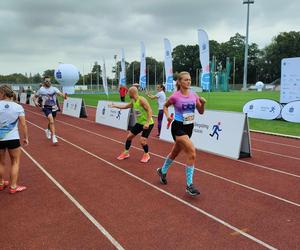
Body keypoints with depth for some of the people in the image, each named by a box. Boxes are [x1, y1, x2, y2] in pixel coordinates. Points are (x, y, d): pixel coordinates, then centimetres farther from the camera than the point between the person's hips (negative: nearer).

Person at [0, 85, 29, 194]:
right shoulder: (18, 107, -8)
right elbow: (23, 125, -6)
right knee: (15, 162, 13)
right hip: (13, 139, -1)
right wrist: (26, 137, 6)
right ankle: (13, 187, 17)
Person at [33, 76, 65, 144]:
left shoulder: (53, 88, -2)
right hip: (46, 107, -3)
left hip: (54, 107, 3)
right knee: (51, 121, -22)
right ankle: (53, 136, -22)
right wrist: (35, 102, -9)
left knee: (51, 121, 20)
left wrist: (64, 95, -43)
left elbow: (59, 93, -20)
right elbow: (35, 97, 12)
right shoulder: (41, 90, 0)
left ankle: (48, 130, 52)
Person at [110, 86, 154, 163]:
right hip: (139, 123, 8)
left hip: (148, 124, -8)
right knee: (129, 136, 10)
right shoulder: (133, 101, 3)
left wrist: (147, 123, -33)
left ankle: (146, 155, 14)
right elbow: (125, 106, 21)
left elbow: (150, 110, -26)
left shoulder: (142, 100, -22)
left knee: (142, 141, -13)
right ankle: (126, 152, 28)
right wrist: (114, 105, 24)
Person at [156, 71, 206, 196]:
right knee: (192, 152, -20)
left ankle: (162, 171, 48)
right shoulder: (175, 96, -12)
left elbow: (201, 112, 7)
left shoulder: (194, 95, 1)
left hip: (189, 127, 6)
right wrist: (168, 116, -11)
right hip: (178, 127, -6)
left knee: (175, 152, 22)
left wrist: (202, 103, -12)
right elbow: (165, 106, 6)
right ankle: (189, 185, -9)